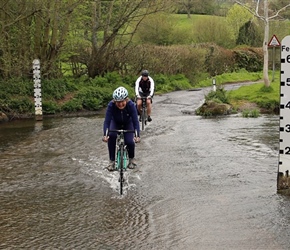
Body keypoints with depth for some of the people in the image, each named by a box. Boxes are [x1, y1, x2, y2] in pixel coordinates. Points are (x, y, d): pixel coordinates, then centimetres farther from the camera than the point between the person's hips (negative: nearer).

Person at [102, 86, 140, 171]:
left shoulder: (131, 105, -33)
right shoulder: (111, 105, -32)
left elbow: (135, 121, -33)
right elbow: (107, 121, -34)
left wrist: (137, 135, -46)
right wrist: (105, 135, -49)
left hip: (128, 124, 0)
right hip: (115, 123, 0)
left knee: (130, 142, -22)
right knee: (111, 136, -29)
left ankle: (131, 159, 9)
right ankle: (112, 161, -16)